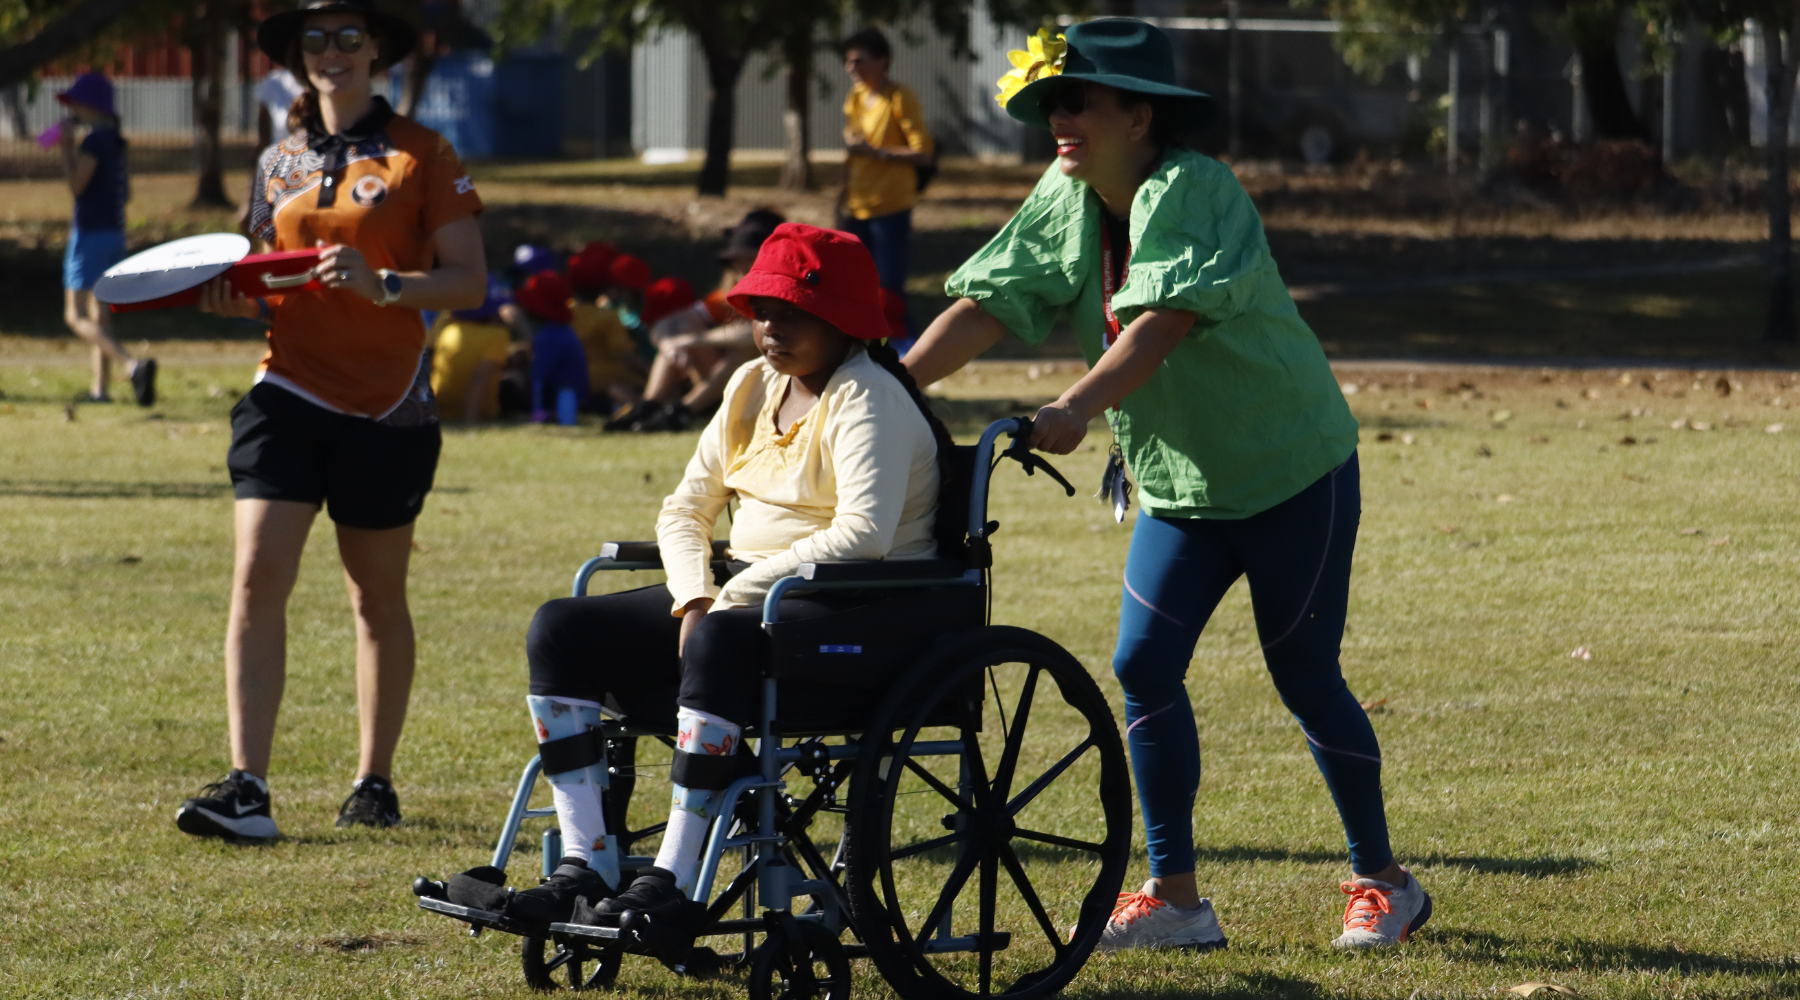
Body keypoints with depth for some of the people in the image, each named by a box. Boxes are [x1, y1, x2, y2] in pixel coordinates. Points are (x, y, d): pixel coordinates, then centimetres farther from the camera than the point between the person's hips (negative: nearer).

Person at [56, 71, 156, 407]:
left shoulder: (94, 142, -15)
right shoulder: (116, 143, 11)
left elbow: (76, 186, -16)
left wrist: (67, 146, -10)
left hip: (90, 235, -9)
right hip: (115, 233, 9)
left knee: (76, 316, -10)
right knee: (99, 313, 16)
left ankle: (133, 365, -30)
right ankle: (101, 388, 18)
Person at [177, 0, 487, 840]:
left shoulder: (420, 155, 0)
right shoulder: (278, 164, 13)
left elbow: (469, 282, -5)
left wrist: (383, 284, -20)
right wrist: (231, 295, -1)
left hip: (385, 405, -2)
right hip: (289, 392, 2)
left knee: (377, 596, 9)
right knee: (257, 577, -13)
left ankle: (375, 781, 22)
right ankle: (247, 786, -17)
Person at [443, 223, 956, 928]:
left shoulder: (868, 398, -11)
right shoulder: (754, 386, 14)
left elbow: (864, 533, -25)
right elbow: (686, 509, 15)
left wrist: (729, 602, -22)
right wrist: (695, 599, -7)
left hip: (851, 612, -9)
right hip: (745, 596, 9)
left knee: (722, 642, -40)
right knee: (560, 630, -7)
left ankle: (673, 881, -41)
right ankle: (585, 866, -17)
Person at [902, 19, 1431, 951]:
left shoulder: (1194, 192, -23)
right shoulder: (1065, 203, -2)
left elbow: (1163, 321, -37)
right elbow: (984, 305, -9)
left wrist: (1077, 407, -51)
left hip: (1292, 473, -7)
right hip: (1178, 485, 7)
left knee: (1305, 679, -1)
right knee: (1145, 666, -4)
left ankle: (1382, 882, 15)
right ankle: (1175, 897, 3)